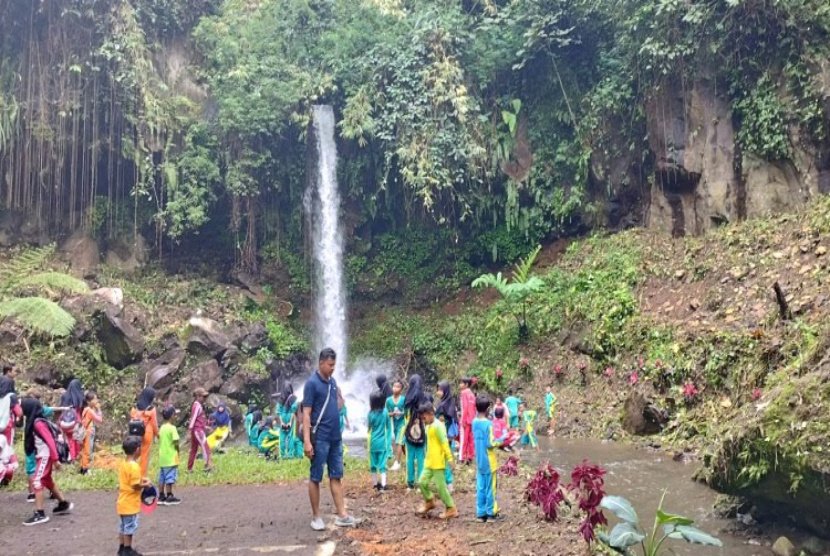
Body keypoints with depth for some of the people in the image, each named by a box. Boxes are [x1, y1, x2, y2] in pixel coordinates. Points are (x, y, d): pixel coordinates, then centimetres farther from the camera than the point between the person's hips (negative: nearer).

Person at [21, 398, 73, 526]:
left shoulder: (38, 423, -19)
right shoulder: (34, 422, 10)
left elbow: (50, 441, -23)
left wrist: (55, 459, -24)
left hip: (45, 456, -10)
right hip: (42, 456, 10)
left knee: (37, 482, -11)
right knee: (47, 480, 21)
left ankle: (40, 514, -9)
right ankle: (64, 504, 34)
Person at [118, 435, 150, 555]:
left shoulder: (123, 463, 4)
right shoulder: (134, 466, -24)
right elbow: (136, 486, -24)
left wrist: (140, 478, 8)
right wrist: (146, 484, -8)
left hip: (122, 502, 9)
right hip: (130, 504, -9)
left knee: (123, 526, 18)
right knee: (130, 527, 3)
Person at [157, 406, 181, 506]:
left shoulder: (161, 428, 9)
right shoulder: (172, 428, -15)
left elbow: (159, 441, 11)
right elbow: (176, 442, -18)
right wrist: (178, 450, -2)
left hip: (162, 457, 7)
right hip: (171, 457, -7)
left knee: (162, 477, 12)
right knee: (170, 478, -2)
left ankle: (161, 496, 18)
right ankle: (169, 497, 1)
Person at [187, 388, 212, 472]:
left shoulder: (199, 405, 17)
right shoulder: (197, 406, -13)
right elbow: (193, 418, -19)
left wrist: (205, 426, 27)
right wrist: (190, 429, -22)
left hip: (199, 430, 10)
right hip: (198, 430, -10)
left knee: (193, 449, 13)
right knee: (205, 447, -13)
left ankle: (189, 468, 18)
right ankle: (207, 466, -19)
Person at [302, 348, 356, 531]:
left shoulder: (332, 381, 10)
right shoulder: (312, 383, -11)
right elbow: (306, 413, -14)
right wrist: (307, 441, -20)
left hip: (335, 437, 7)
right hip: (320, 438, -7)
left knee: (336, 476, 8)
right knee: (315, 478, 4)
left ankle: (342, 515, 12)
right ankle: (316, 517, 13)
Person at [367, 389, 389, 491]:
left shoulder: (371, 413, -10)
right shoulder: (385, 412, -6)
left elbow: (368, 428, 0)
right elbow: (388, 426, 4)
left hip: (373, 442, 0)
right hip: (383, 442, 0)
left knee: (374, 463, 12)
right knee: (382, 464, 0)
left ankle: (376, 482, 21)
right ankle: (383, 484, -6)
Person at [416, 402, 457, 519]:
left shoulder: (438, 426, -17)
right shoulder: (429, 426, 12)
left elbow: (445, 443, -20)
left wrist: (449, 458, -21)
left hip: (438, 462, -9)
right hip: (429, 462, 9)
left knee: (440, 486, -2)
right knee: (422, 482, 11)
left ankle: (451, 509, 9)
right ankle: (429, 501, 33)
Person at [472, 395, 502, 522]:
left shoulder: (474, 422, 3)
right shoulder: (488, 424, -18)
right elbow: (490, 444, -18)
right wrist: (500, 441, -3)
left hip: (479, 460, 6)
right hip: (489, 461, -6)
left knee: (480, 488, 10)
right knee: (490, 487, 4)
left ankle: (481, 513, 13)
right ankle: (491, 513, 12)